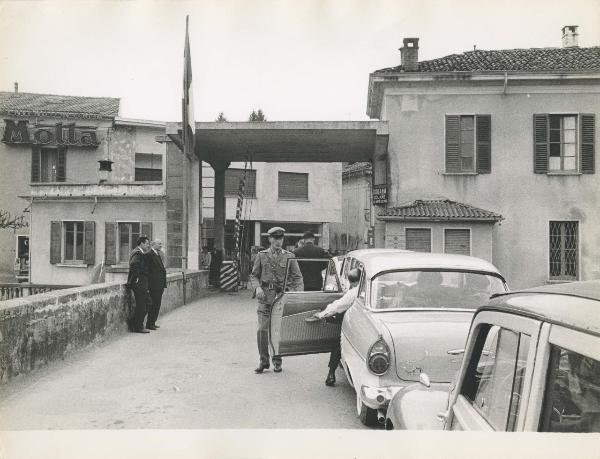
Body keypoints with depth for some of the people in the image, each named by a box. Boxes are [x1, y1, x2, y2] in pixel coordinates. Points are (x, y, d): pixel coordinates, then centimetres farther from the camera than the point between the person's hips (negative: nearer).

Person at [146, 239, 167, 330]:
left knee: (157, 304, 13)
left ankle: (152, 323, 21)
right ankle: (149, 324, 4)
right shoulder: (149, 254, -12)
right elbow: (148, 270, -16)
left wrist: (163, 284, 16)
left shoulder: (158, 254, 18)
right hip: (154, 284, -9)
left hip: (160, 285, 9)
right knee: (153, 304, -4)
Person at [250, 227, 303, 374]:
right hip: (265, 296, 0)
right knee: (262, 329, -7)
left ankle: (277, 361, 21)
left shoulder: (289, 256, 5)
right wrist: (257, 287, -8)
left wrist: (298, 293, -10)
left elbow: (297, 277, 5)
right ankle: (263, 360, 9)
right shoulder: (262, 255, 6)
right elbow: (254, 275, 11)